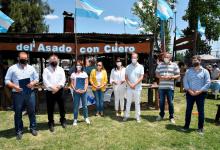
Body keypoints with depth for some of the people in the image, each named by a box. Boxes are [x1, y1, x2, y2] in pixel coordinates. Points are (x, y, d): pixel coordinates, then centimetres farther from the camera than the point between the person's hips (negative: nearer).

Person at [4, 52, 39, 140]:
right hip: (17, 94, -2)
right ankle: (19, 131, 21)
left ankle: (33, 128, 26)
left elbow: (37, 78, 12)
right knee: (18, 113, 8)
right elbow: (7, 81, 0)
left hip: (30, 93, 2)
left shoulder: (31, 68, 9)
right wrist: (14, 86, -17)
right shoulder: (12, 68, 1)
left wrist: (33, 83, -9)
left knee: (32, 112, 10)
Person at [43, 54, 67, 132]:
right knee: (50, 109, 6)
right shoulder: (46, 70, 3)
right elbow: (45, 81, -9)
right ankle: (51, 123, 21)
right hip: (50, 92, -1)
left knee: (62, 107, 12)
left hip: (59, 91, 2)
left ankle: (63, 120, 32)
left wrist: (58, 86, -18)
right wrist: (52, 87, -19)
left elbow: (63, 79, -3)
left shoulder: (61, 69, 8)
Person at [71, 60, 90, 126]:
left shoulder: (84, 74, 3)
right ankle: (75, 119, 15)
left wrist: (85, 90, -11)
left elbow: (86, 83, 3)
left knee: (85, 105, 9)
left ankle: (86, 118, 24)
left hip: (83, 92, 1)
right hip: (76, 92, -1)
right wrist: (75, 90, -13)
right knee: (76, 106, 4)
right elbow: (72, 84, 0)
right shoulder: (73, 74, 0)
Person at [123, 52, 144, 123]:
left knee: (137, 103, 6)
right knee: (128, 102, 10)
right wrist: (130, 84, -11)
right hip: (129, 88, 2)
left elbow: (141, 77, -7)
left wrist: (134, 84, -14)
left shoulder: (140, 67, -1)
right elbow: (126, 77, 3)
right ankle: (126, 115, 21)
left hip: (137, 88, -2)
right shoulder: (128, 67, 5)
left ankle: (138, 117, 16)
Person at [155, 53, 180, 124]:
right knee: (161, 102, 12)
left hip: (170, 87, -2)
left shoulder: (174, 65, 3)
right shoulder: (160, 65, 9)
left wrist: (171, 77, -15)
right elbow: (157, 74, 10)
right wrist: (161, 77, -10)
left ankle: (171, 117, 18)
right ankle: (161, 115, 29)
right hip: (161, 87, 2)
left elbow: (178, 75, 3)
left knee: (170, 102, 4)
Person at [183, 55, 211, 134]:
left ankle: (200, 128, 19)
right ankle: (186, 126, 20)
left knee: (201, 111, 6)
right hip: (190, 93, 2)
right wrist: (189, 90, -12)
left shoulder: (205, 71, 0)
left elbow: (208, 83, -5)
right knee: (188, 110, 8)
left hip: (201, 94, -2)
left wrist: (199, 91, -14)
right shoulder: (188, 71, 6)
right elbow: (185, 81, 1)